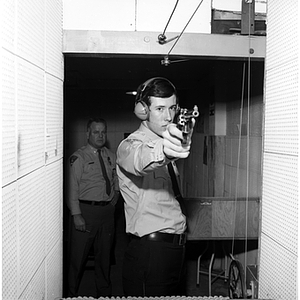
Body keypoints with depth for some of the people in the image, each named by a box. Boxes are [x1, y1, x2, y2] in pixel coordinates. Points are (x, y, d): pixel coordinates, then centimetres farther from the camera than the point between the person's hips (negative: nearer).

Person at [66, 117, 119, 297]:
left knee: (104, 255, 17)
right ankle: (72, 294, 21)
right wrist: (76, 215, -17)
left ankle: (104, 294, 33)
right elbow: (73, 188, -11)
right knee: (79, 256, 2)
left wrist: (115, 197, 4)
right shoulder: (79, 157, -7)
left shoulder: (111, 156, 10)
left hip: (107, 211, 5)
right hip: (86, 210, -5)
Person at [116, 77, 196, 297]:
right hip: (149, 251, -8)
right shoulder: (131, 145, -12)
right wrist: (162, 152, -59)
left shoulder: (165, 143, 13)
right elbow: (140, 159, -40)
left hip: (175, 248, 8)